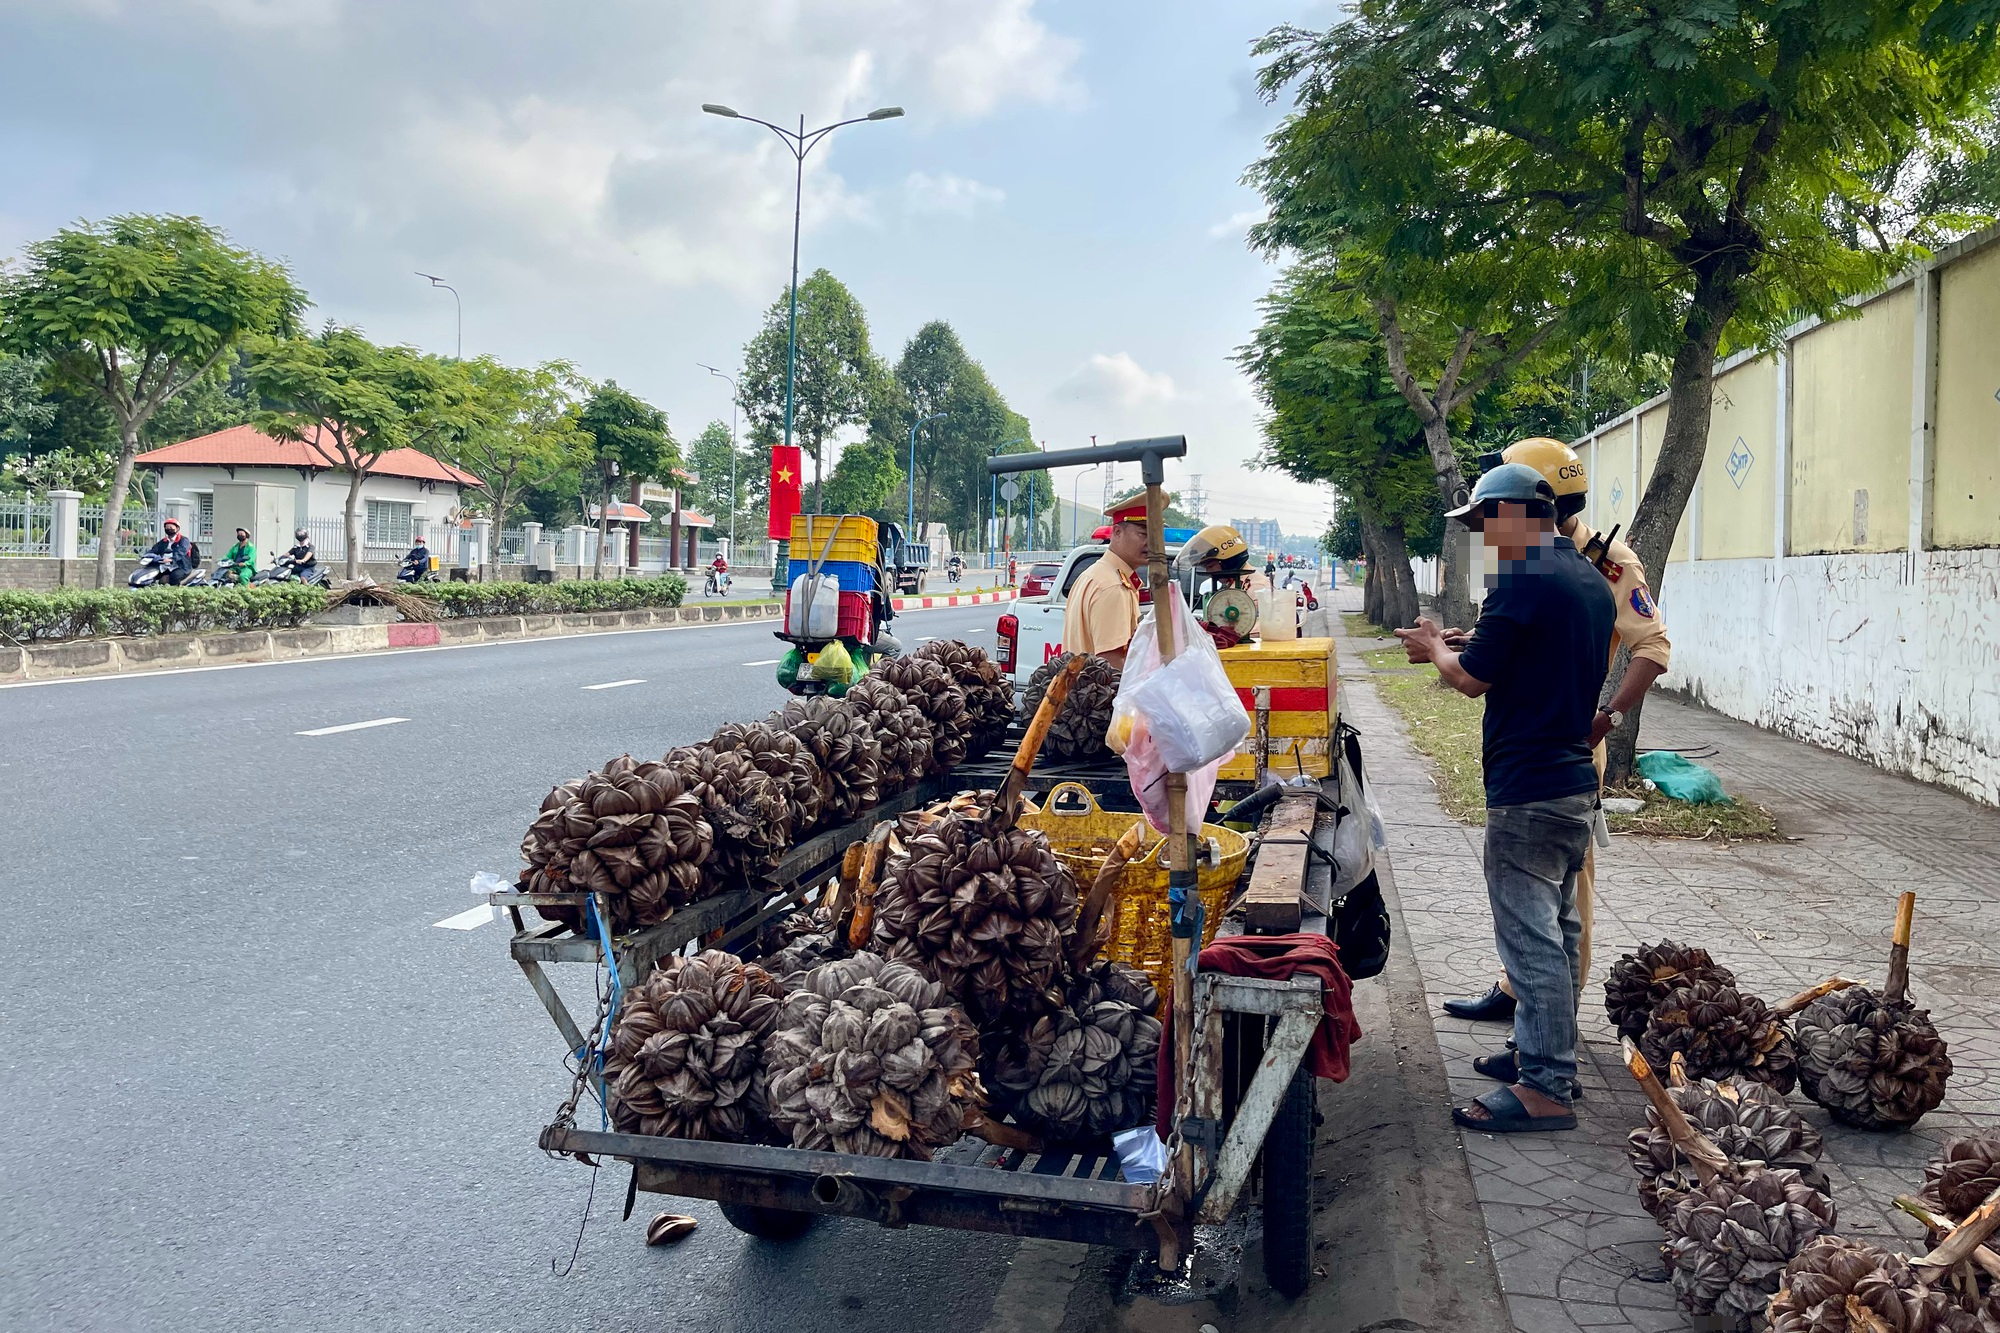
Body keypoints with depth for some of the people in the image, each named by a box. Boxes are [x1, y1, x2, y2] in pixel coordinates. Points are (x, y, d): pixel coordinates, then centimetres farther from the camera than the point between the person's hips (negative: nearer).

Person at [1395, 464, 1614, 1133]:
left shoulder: (1524, 579, -16)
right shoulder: (1593, 581, 13)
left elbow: (1473, 680, -13)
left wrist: (1434, 648, 7)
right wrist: (1469, 644, 18)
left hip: (1527, 791, -10)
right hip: (1577, 782, 10)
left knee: (1531, 938, -4)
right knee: (1557, 929, 18)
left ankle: (1544, 1089, 1)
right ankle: (1555, 1058, 29)